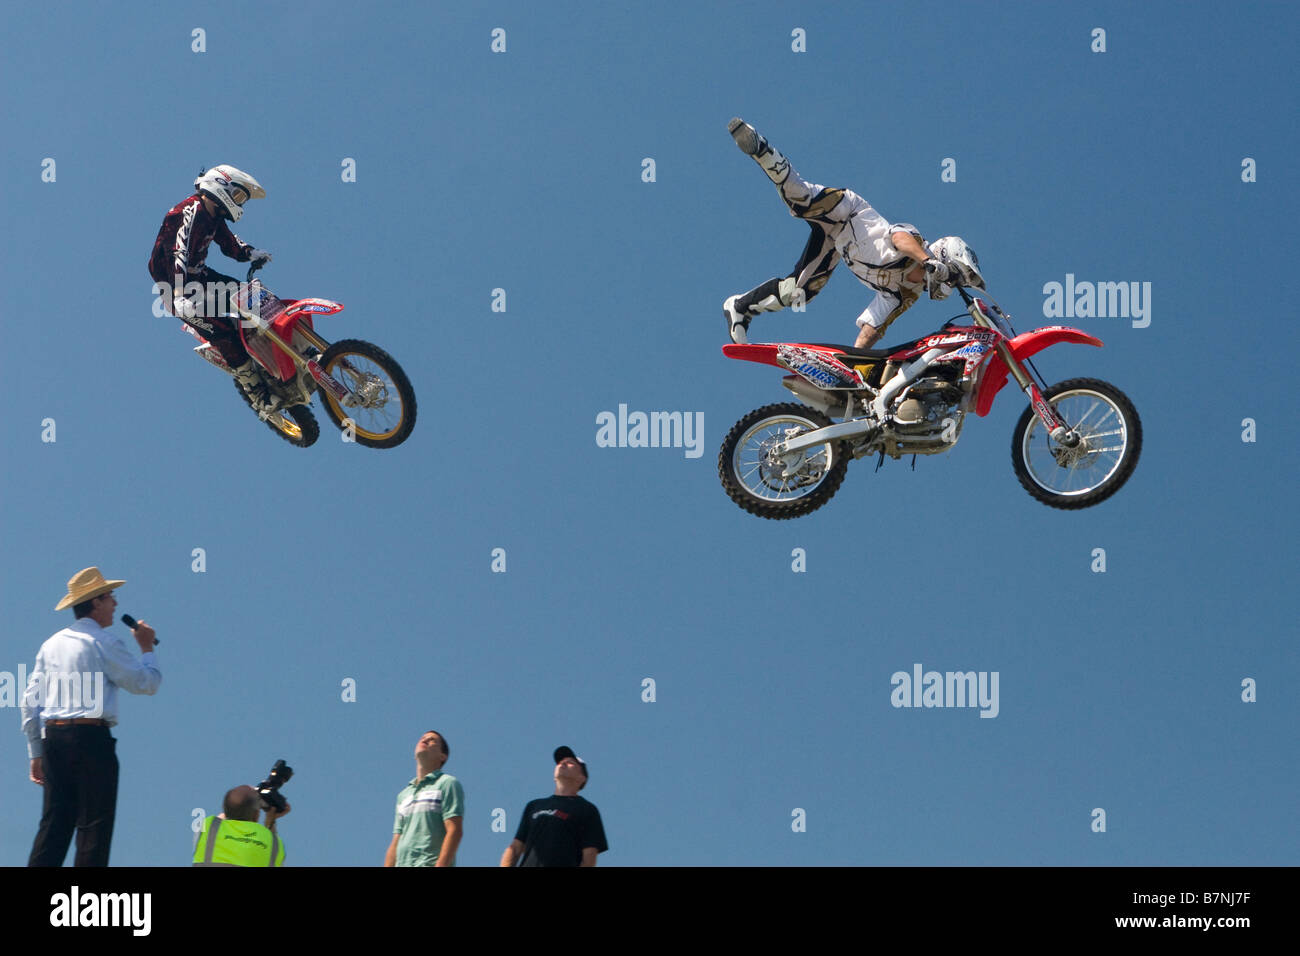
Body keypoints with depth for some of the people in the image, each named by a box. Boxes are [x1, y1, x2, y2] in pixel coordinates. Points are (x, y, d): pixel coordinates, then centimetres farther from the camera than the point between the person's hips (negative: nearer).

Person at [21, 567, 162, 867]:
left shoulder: (52, 644, 16)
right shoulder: (103, 643, -4)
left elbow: (31, 701, 14)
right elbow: (147, 682, -3)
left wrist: (36, 753, 18)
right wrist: (147, 648, 14)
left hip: (53, 738, 7)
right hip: (91, 737, -7)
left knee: (53, 823, 7)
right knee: (94, 825, -3)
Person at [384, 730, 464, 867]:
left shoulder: (447, 783, 4)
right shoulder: (403, 794, 25)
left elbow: (454, 830, -7)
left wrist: (440, 866, -18)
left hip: (430, 864, -6)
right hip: (402, 864, 7)